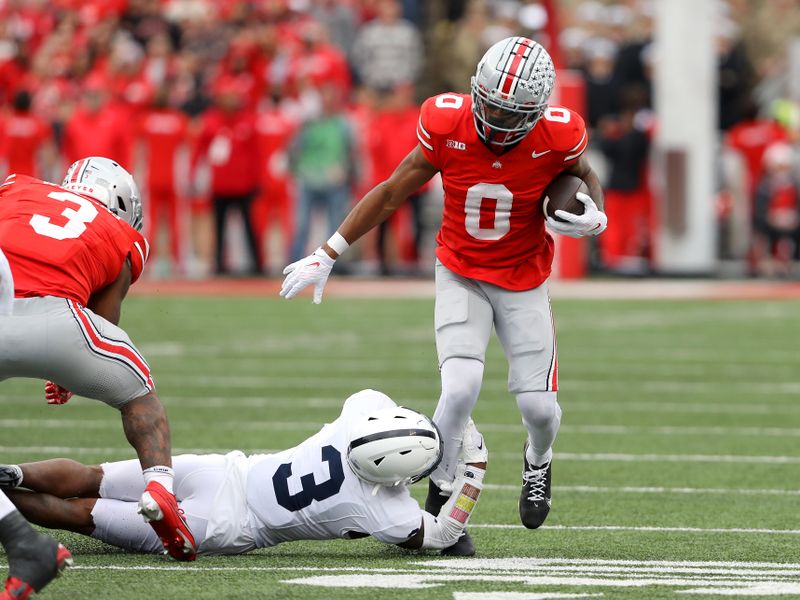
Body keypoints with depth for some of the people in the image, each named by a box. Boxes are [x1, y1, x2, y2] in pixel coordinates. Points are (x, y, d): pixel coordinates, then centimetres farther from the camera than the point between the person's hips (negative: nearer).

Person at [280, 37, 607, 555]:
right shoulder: (447, 127, -20)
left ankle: (538, 461, 33)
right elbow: (392, 193, -6)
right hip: (461, 274, -1)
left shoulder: (557, 137, -21)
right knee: (461, 387, -22)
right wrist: (328, 255, -2)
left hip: (524, 282, 1)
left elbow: (586, 177, 5)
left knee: (539, 404, -4)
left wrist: (594, 217, -18)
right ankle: (441, 501, -2)